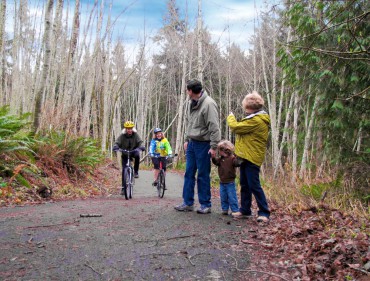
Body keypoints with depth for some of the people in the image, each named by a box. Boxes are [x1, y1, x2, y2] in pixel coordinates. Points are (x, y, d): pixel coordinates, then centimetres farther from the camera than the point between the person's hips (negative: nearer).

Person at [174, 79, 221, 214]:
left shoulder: (208, 104, -17)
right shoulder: (190, 103, 9)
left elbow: (214, 127, -18)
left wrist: (214, 146, -19)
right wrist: (186, 139, 18)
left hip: (203, 144, -8)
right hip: (192, 143, 8)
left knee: (203, 175, 1)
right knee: (189, 173, 10)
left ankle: (205, 204, 14)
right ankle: (188, 202, 20)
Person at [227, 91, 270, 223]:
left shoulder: (255, 120, -19)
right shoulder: (258, 118, 15)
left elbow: (236, 127, -16)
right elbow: (243, 129, 13)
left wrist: (231, 117, 1)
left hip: (252, 157, -11)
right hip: (246, 156, 11)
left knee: (254, 185, -6)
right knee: (244, 185, 15)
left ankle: (264, 212, 2)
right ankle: (245, 210, 25)